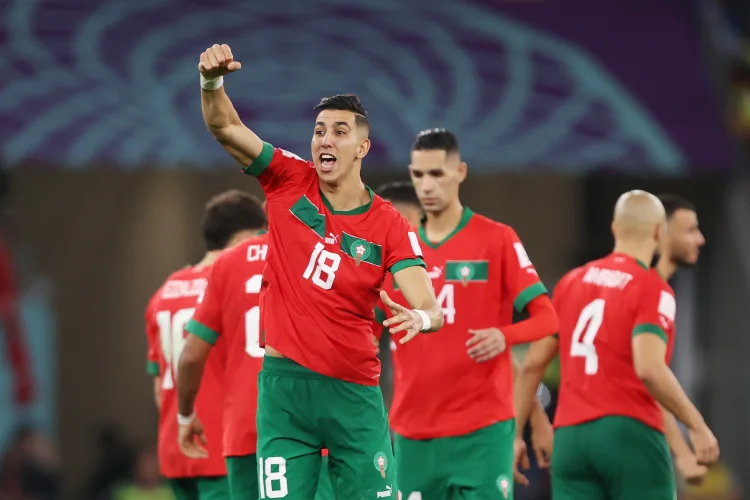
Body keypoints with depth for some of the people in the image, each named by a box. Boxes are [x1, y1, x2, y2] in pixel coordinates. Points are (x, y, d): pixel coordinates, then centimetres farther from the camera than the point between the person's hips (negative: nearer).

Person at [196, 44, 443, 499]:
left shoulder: (389, 226, -3)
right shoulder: (290, 182, 3)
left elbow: (431, 309, -12)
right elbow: (225, 127, 0)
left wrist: (421, 318, -37)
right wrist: (212, 81, -21)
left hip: (354, 393, 0)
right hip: (284, 382, 1)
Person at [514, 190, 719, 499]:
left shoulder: (572, 282, 13)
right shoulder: (653, 289, -5)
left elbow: (532, 365, 13)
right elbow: (649, 369, -19)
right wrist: (697, 426, -12)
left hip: (569, 437, 5)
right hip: (629, 435, -5)